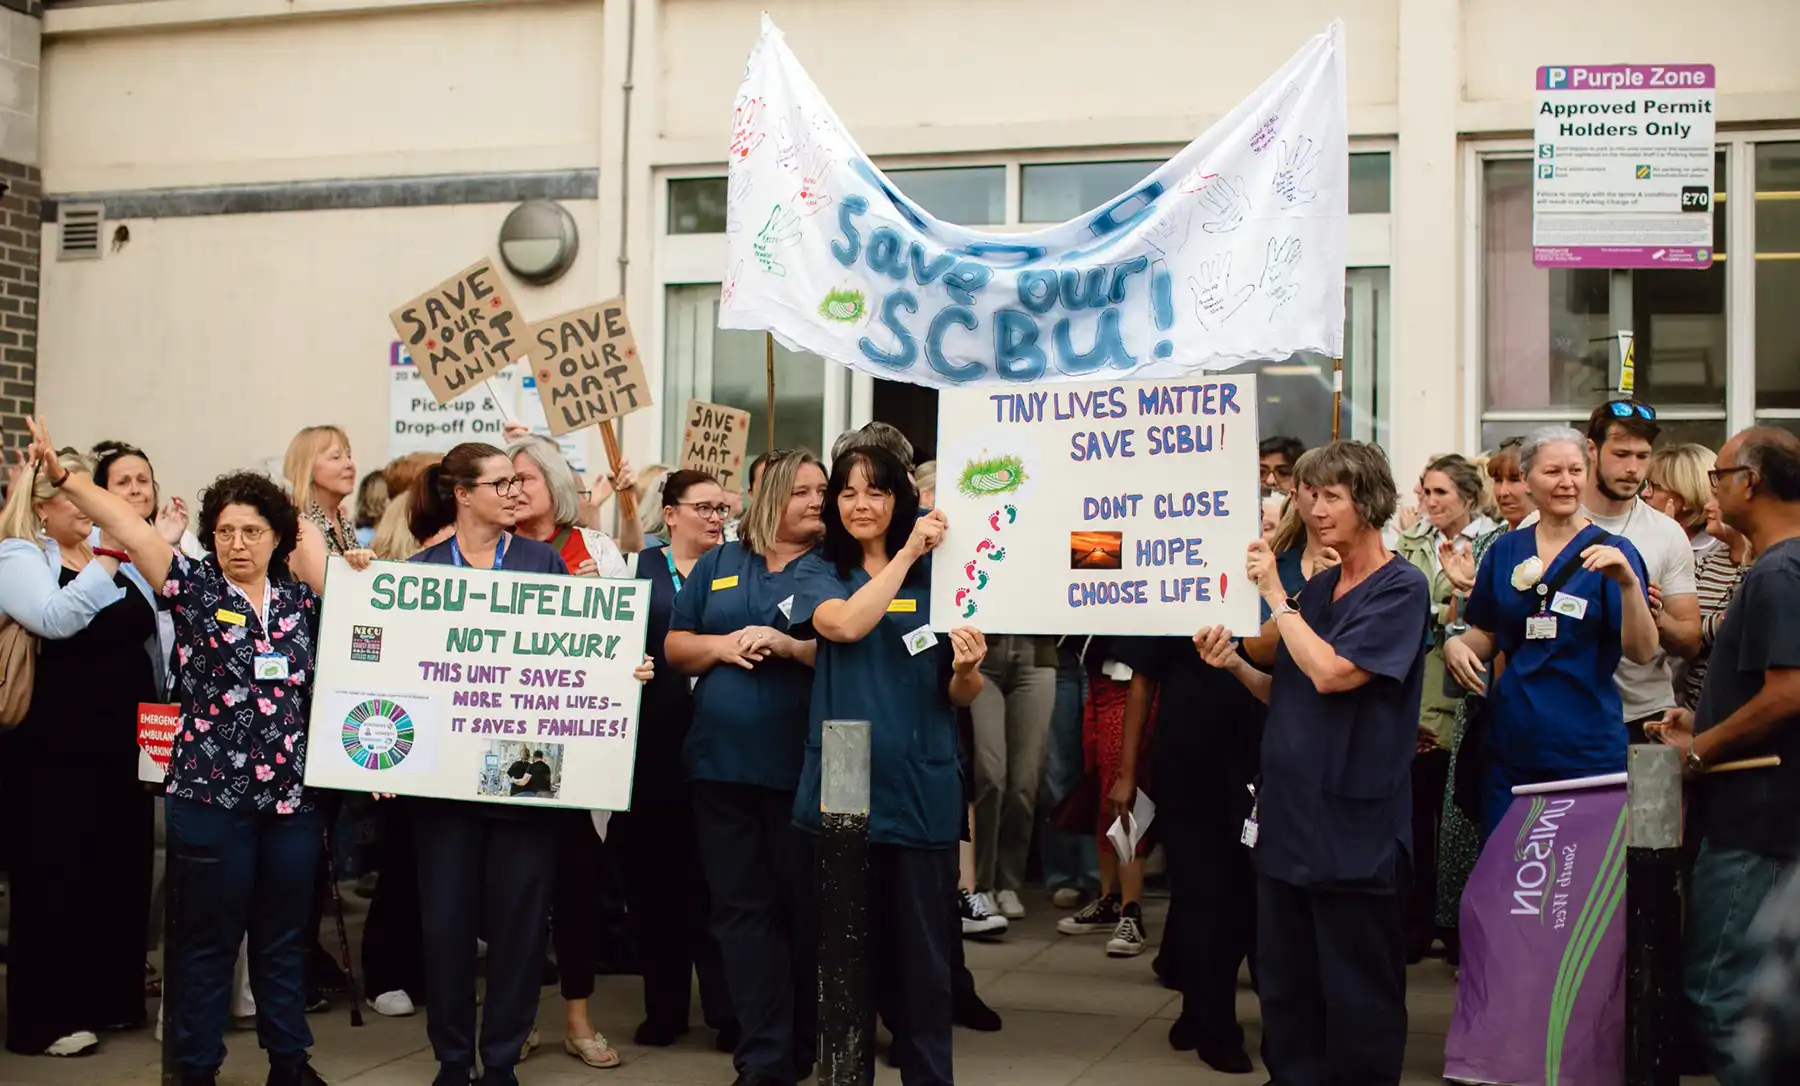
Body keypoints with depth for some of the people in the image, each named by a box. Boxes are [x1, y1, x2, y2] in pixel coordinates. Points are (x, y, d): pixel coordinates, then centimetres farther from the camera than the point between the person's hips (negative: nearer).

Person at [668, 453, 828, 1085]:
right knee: (740, 907, 3)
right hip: (721, 762, 3)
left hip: (803, 766, -3)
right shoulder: (718, 566, 14)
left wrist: (790, 645, -18)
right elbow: (675, 647, 13)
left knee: (806, 905, 4)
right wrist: (722, 645, -6)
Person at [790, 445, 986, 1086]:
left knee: (921, 951, 4)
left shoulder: (936, 575, 5)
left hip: (921, 787, 0)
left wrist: (967, 670, -17)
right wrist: (906, 554, -15)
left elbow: (961, 696, 6)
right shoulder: (817, 570, 3)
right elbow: (846, 624, -19)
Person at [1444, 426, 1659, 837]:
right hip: (1508, 748, 4)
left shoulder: (1611, 553, -2)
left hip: (1587, 751, -3)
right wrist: (1456, 645, -4)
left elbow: (1642, 652, -11)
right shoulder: (1504, 551, 9)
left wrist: (1629, 583, -26)